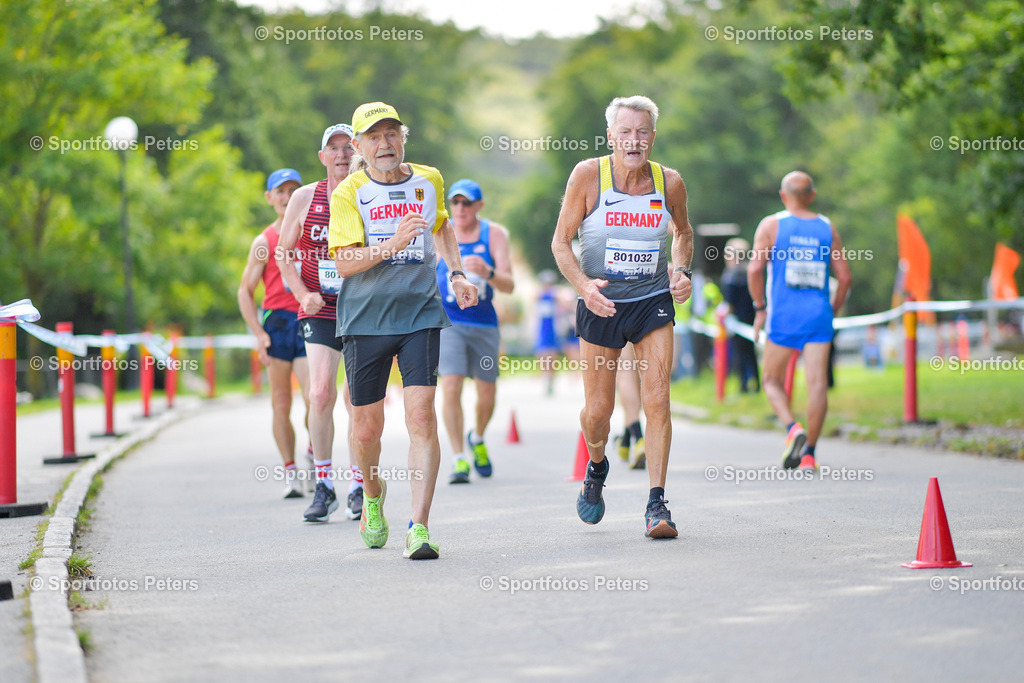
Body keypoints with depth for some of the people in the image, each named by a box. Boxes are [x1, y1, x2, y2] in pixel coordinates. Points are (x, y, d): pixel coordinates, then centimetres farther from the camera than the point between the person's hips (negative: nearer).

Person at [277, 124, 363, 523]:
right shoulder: (305, 198, 4)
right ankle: (323, 488, -3)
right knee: (320, 393, -13)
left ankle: (357, 489, 17)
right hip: (319, 311, 0)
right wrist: (303, 294, -4)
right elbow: (284, 253, 10)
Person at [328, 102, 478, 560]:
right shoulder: (349, 193, -3)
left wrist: (455, 272, 18)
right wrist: (394, 243, -25)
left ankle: (419, 526, -17)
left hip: (420, 315, 1)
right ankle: (373, 495, 39)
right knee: (366, 428, 6)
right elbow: (344, 262, -12)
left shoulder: (429, 181, 9)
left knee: (422, 418, -14)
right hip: (365, 320, -1)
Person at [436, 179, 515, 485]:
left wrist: (487, 273, -32)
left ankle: (477, 438, 40)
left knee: (487, 395, 9)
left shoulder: (494, 234, -4)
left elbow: (509, 285, -12)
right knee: (451, 388, -18)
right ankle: (458, 459, -12)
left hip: (484, 324, 2)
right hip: (447, 321, -2)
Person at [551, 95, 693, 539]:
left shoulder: (669, 182, -4)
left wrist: (682, 272, -1)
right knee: (598, 410, 4)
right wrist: (584, 286, -21)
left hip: (653, 302, 1)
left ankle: (656, 503, -7)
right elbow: (561, 242, -5)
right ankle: (596, 467, 38)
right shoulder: (588, 176, -11)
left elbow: (682, 232, 17)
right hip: (601, 303, -1)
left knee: (657, 399, -12)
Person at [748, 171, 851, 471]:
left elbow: (755, 269, -8)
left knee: (773, 380, 11)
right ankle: (809, 452, -4)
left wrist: (760, 308, 2)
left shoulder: (771, 224, 1)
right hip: (818, 312, 1)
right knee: (817, 383, -1)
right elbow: (844, 277, 6)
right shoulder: (827, 228, 8)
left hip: (782, 313, -1)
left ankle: (793, 429, -14)